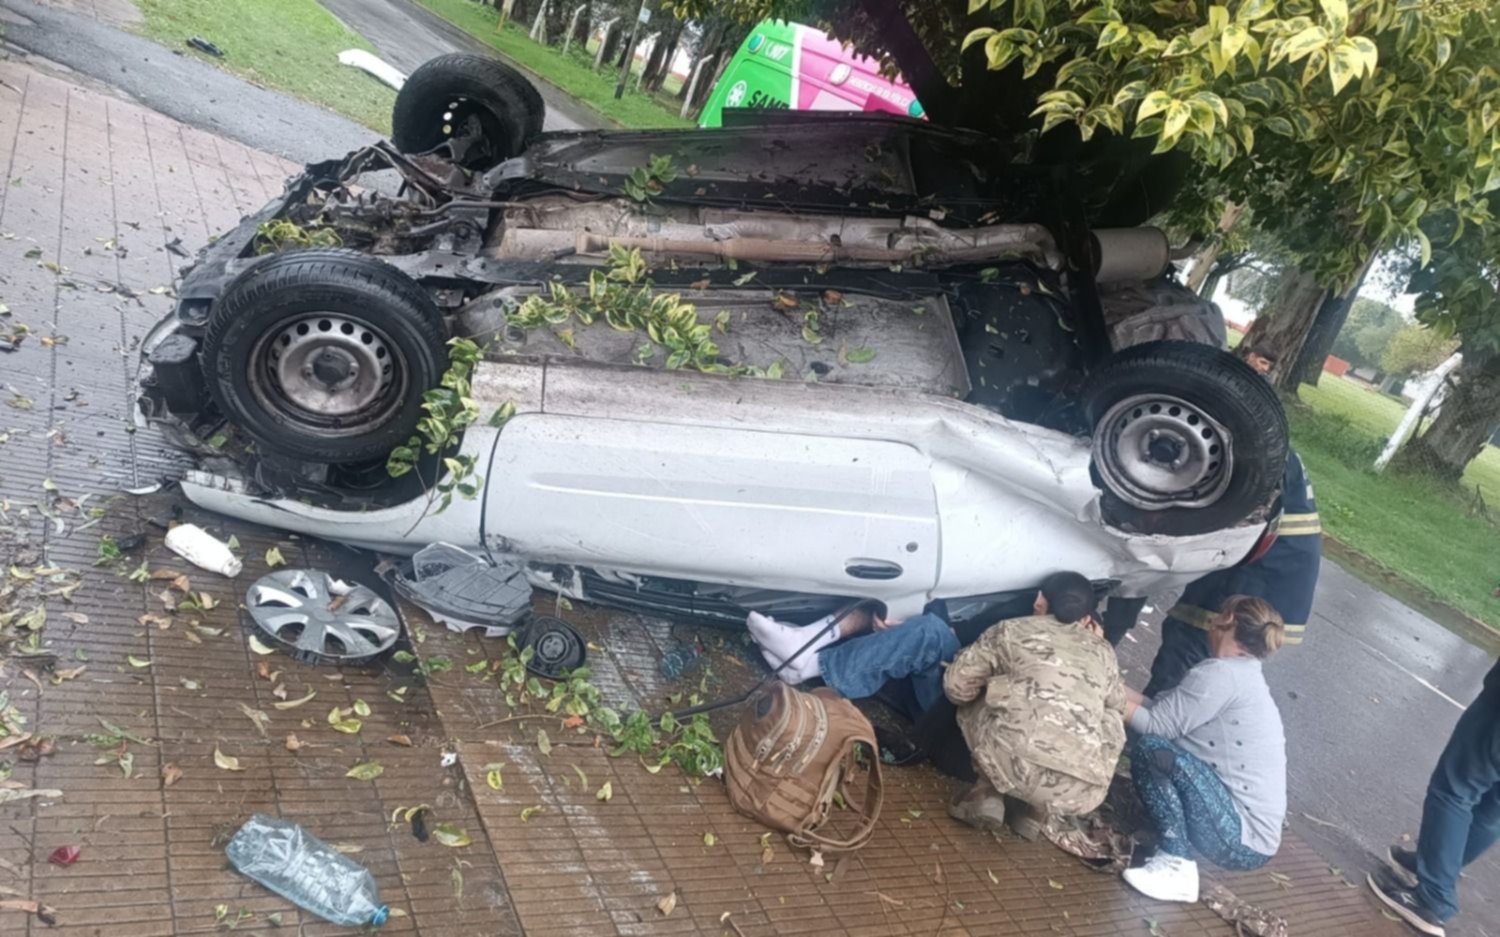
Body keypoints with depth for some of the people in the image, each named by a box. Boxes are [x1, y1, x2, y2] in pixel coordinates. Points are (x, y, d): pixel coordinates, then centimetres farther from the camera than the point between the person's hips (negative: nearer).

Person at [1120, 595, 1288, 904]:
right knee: (1163, 741, 14)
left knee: (1151, 748, -18)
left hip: (1240, 839, -9)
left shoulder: (1222, 673, -16)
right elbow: (1163, 711, 11)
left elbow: (1156, 723, -13)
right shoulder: (1244, 676, 13)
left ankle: (1176, 865, -15)